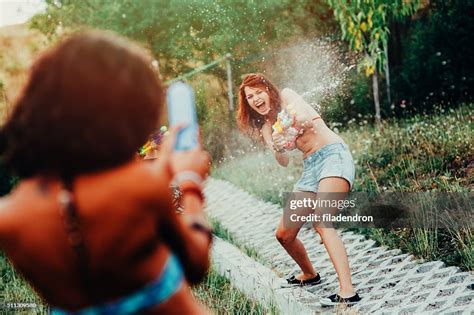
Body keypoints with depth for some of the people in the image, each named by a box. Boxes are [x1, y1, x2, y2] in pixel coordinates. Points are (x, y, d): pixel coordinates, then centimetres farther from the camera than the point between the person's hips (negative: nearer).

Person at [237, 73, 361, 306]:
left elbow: (307, 118, -16)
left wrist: (299, 120, -36)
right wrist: (278, 149, -22)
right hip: (310, 168, 7)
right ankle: (309, 275, 34)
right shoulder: (266, 128, 16)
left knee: (321, 223, -28)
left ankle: (347, 291, -35)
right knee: (284, 235, 7)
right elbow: (284, 162, -1)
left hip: (333, 154, -7)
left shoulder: (287, 96, 4)